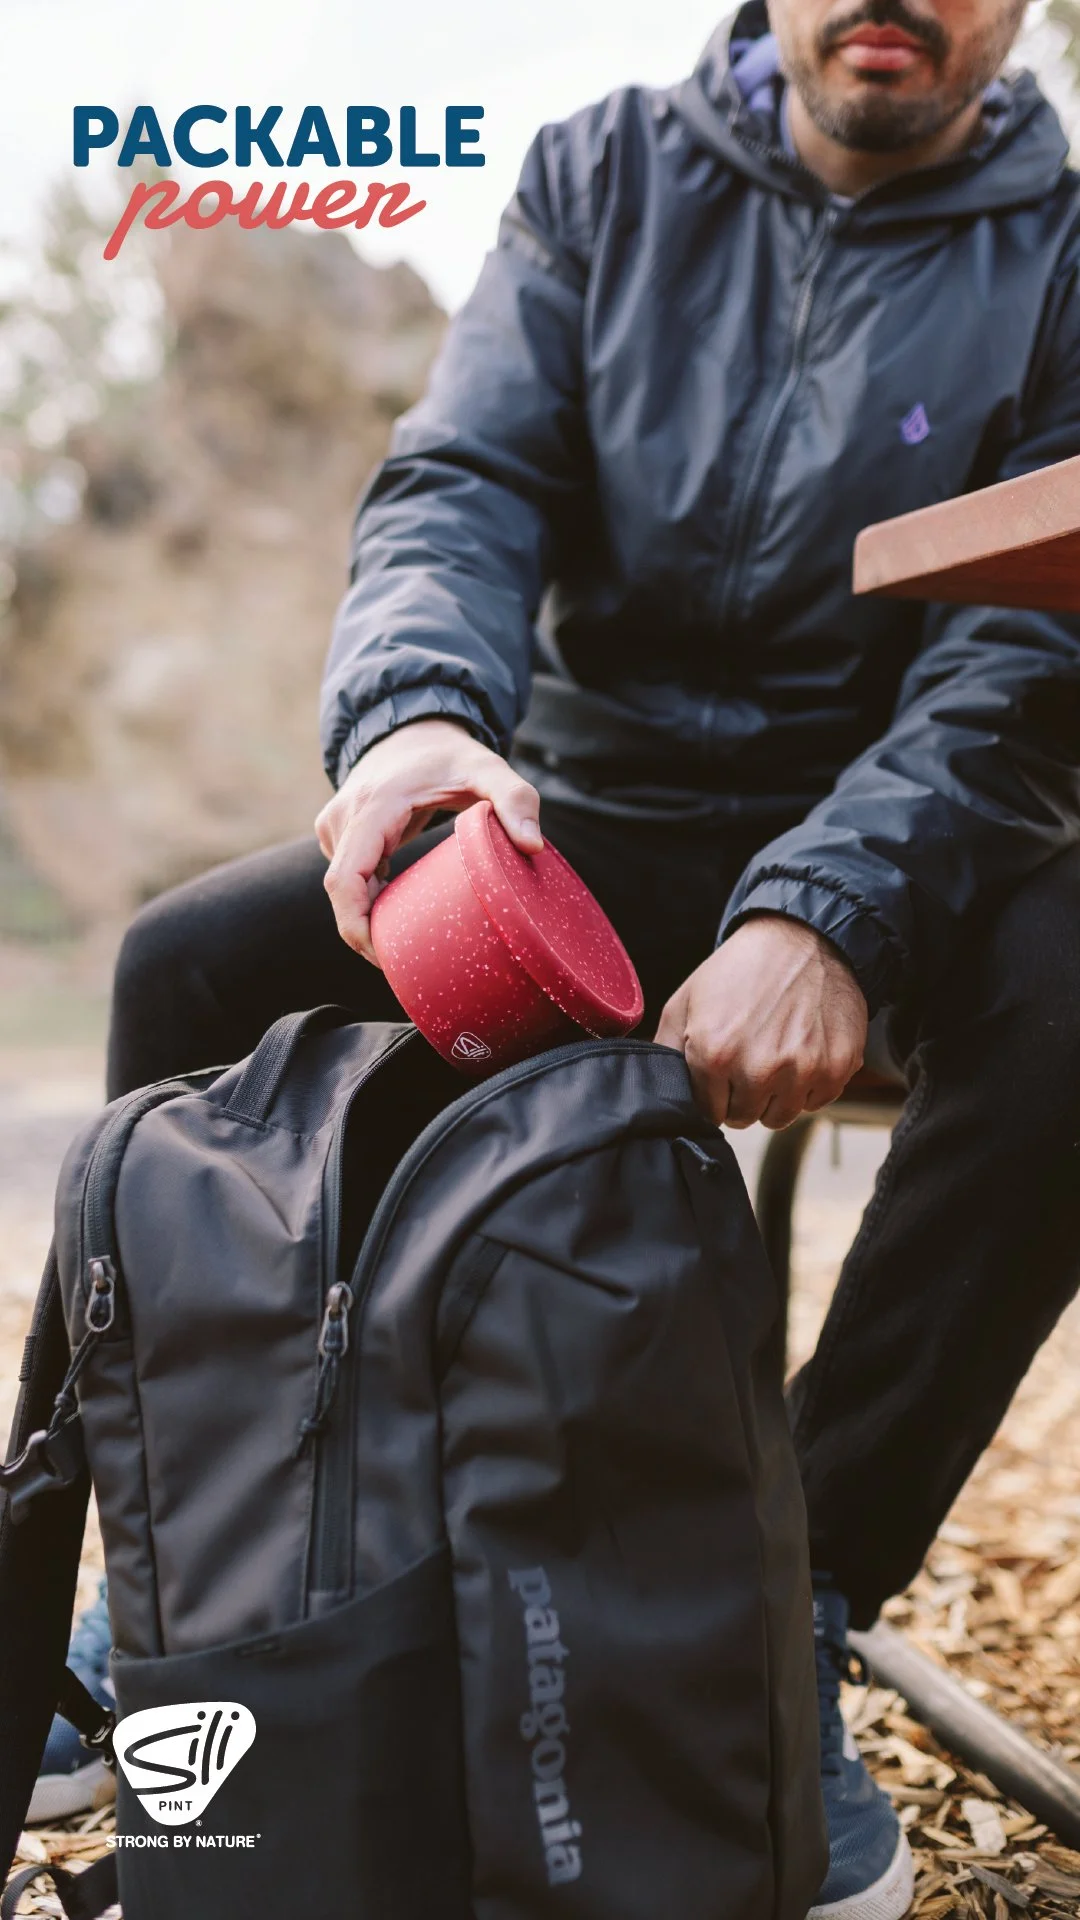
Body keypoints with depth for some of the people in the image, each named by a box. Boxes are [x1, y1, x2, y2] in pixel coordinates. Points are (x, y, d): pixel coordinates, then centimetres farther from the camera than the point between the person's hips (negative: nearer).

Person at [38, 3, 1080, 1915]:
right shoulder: (607, 176, 5)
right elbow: (462, 485, -7)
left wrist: (831, 912, -33)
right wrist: (415, 711, -31)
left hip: (901, 833, -2)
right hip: (592, 808, 2)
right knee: (195, 961, -17)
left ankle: (794, 1602, -22)